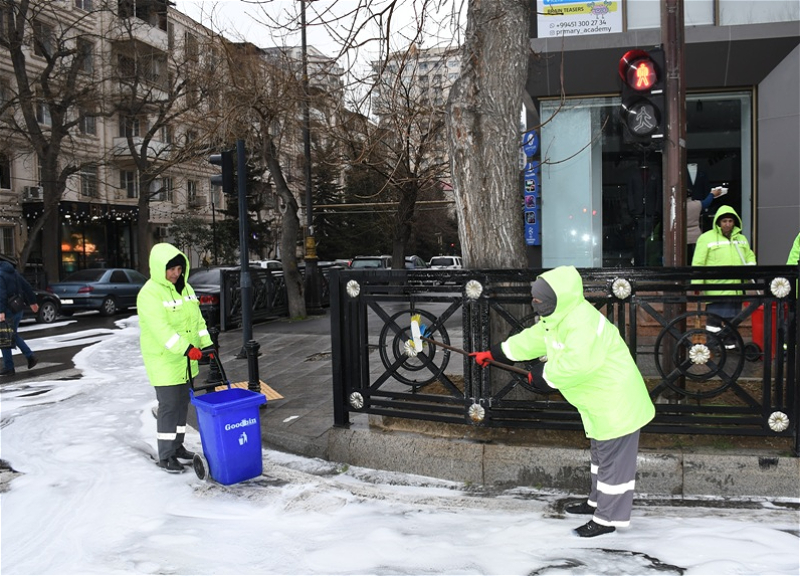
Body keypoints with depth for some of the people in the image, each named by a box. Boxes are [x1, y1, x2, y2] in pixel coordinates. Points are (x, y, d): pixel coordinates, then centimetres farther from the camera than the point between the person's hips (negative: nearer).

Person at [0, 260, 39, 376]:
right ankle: (30, 356, 15)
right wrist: (32, 302, 24)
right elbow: (27, 286, 17)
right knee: (13, 335, 22)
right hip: (19, 309, 9)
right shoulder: (13, 272, 13)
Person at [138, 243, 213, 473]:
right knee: (169, 406, -4)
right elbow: (161, 328, -27)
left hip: (185, 360, 8)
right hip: (163, 361, -8)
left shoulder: (185, 288, 9)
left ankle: (177, 446, 30)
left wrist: (206, 345, 3)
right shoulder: (149, 294, -17)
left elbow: (197, 319, 12)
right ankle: (166, 456, 8)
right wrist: (186, 348, -34)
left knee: (182, 402, 15)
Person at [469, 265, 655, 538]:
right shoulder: (558, 318, 4)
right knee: (600, 453, 24)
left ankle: (607, 518, 12)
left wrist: (543, 375, -25)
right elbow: (531, 340, 13)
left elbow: (576, 363, -40)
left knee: (613, 460, 2)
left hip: (616, 401, -11)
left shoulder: (583, 323, -30)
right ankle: (598, 501, 41)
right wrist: (493, 353, 13)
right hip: (599, 401, 11)